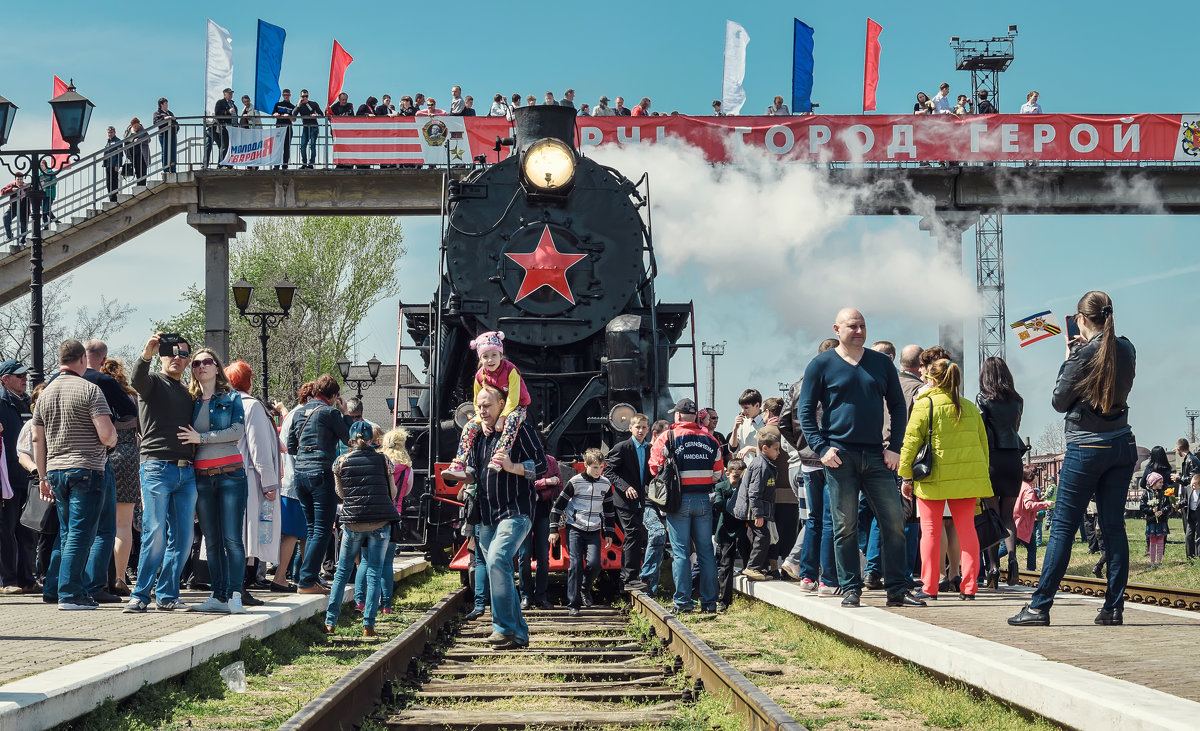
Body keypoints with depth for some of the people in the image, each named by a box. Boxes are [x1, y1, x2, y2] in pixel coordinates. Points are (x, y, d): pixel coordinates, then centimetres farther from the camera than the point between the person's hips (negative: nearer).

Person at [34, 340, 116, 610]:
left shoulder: (46, 393, 12)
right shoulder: (89, 390, -9)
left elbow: (38, 440, 15)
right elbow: (107, 435, -16)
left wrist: (43, 477, 21)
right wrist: (113, 437, 7)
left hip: (56, 471, 7)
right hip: (86, 470, -7)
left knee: (67, 533, 17)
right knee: (80, 533, -6)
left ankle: (55, 586, 17)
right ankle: (69, 594, -10)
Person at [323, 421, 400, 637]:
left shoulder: (341, 462, 1)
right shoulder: (382, 460, 0)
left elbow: (341, 493, 11)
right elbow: (393, 493, 6)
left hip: (353, 522, 1)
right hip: (380, 522, -1)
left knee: (342, 571, 11)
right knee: (374, 572, 4)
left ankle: (330, 622, 8)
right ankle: (368, 625, -1)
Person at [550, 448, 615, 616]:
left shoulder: (605, 484, 6)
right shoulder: (575, 482, -6)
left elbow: (608, 510, 17)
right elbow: (558, 505, -3)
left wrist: (609, 533, 15)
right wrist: (554, 530, -6)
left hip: (593, 531, 3)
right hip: (574, 529, -3)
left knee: (594, 563, -13)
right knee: (575, 564, -9)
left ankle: (585, 589, 17)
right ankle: (573, 603, -2)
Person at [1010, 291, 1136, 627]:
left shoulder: (1083, 354, -13)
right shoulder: (1126, 349, 4)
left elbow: (1059, 402, -5)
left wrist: (1067, 359, 3)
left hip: (1086, 449, -5)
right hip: (1123, 446, 5)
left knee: (1062, 527, -3)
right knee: (1114, 526, 6)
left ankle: (1040, 606, -3)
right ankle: (1114, 607, 3)